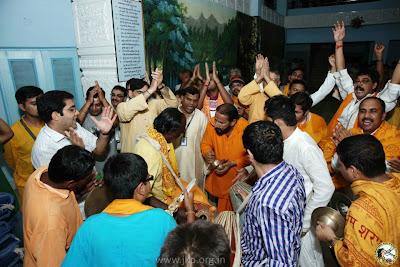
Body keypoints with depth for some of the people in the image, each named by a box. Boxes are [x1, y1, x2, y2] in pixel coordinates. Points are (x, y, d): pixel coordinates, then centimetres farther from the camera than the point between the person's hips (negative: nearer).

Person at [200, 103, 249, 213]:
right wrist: (207, 153, -15)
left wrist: (233, 163, -19)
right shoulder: (212, 125, -14)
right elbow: (205, 143, 6)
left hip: (239, 178, -2)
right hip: (219, 176, 3)